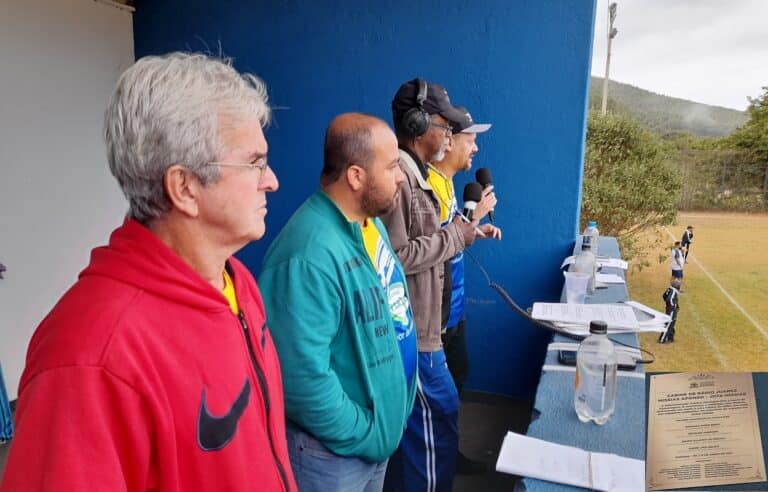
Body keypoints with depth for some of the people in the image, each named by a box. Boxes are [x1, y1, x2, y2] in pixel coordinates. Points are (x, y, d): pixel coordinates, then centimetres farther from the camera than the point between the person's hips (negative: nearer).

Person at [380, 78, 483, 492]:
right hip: (410, 331, -10)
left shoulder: (414, 174, 13)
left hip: (415, 327, 10)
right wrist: (453, 236, -16)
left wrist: (462, 235, 7)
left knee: (414, 426, 22)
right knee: (438, 424, 4)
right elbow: (393, 257, -26)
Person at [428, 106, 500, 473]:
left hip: (453, 304, 10)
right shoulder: (430, 185, -22)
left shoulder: (445, 180, 9)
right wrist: (476, 215, -20)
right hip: (438, 310, -10)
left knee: (458, 372, 21)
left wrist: (478, 231, 5)